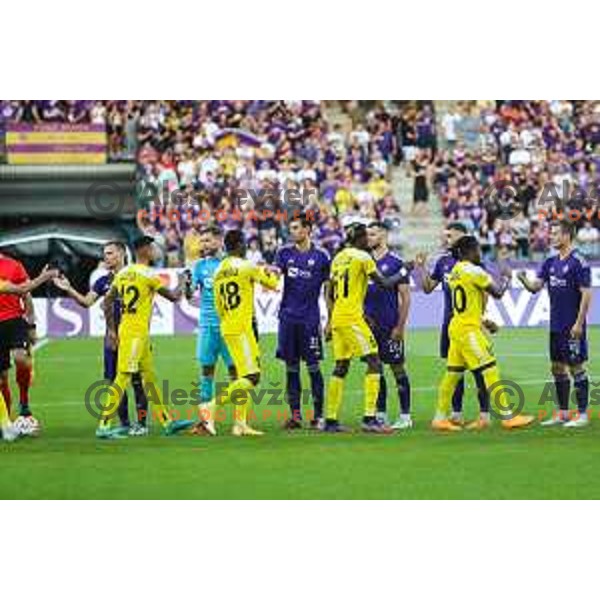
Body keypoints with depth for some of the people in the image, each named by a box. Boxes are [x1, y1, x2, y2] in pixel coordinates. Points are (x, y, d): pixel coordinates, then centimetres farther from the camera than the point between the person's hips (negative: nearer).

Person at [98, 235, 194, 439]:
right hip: (136, 332, -9)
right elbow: (173, 297, -7)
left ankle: (167, 422, 21)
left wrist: (111, 329, 15)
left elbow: (107, 302, 11)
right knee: (123, 377, -9)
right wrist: (181, 283, 13)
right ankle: (103, 426, -12)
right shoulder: (148, 275, -13)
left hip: (124, 330, 9)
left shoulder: (123, 273, 10)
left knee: (150, 376, 14)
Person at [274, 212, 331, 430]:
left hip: (310, 319, -3)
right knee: (291, 367, 5)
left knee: (313, 367, -2)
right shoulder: (285, 253, 9)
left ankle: (319, 415, 4)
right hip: (288, 317, 3)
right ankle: (295, 415, 9)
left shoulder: (320, 256, 2)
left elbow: (328, 289, 6)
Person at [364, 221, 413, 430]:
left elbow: (405, 297, -7)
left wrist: (400, 327, -11)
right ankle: (380, 415, 15)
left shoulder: (395, 262, -7)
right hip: (370, 324, 6)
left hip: (390, 326, -6)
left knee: (397, 368, -1)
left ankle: (405, 416, 4)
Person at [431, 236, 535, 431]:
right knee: (490, 371, -7)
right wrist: (506, 279, 11)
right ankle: (507, 417, -7)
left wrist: (483, 321, 24)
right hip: (469, 330, -9)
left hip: (456, 326, 9)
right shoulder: (474, 271, -14)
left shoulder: (455, 272, 12)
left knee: (452, 374, 12)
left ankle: (440, 418, 14)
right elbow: (498, 292, -8)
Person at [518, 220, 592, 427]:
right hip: (556, 326, 8)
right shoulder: (550, 263, 10)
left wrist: (579, 323, -18)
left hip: (572, 327, -8)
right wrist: (523, 279, -15)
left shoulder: (578, 262, -12)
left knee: (577, 368, -3)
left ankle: (582, 414, 3)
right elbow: (535, 286, 7)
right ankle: (562, 414, 18)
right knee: (557, 368, 11)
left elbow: (586, 294, -14)